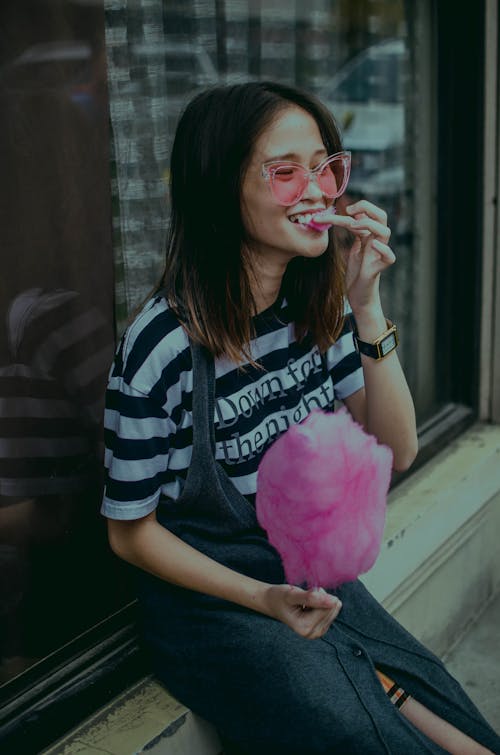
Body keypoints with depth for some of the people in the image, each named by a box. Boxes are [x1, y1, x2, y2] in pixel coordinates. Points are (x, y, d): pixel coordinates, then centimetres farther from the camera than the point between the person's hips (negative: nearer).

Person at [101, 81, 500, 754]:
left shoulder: (318, 307, -3)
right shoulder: (164, 345, -22)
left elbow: (395, 452, -5)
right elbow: (131, 529, -12)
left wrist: (367, 306, -16)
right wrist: (264, 599, -21)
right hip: (215, 604, -5)